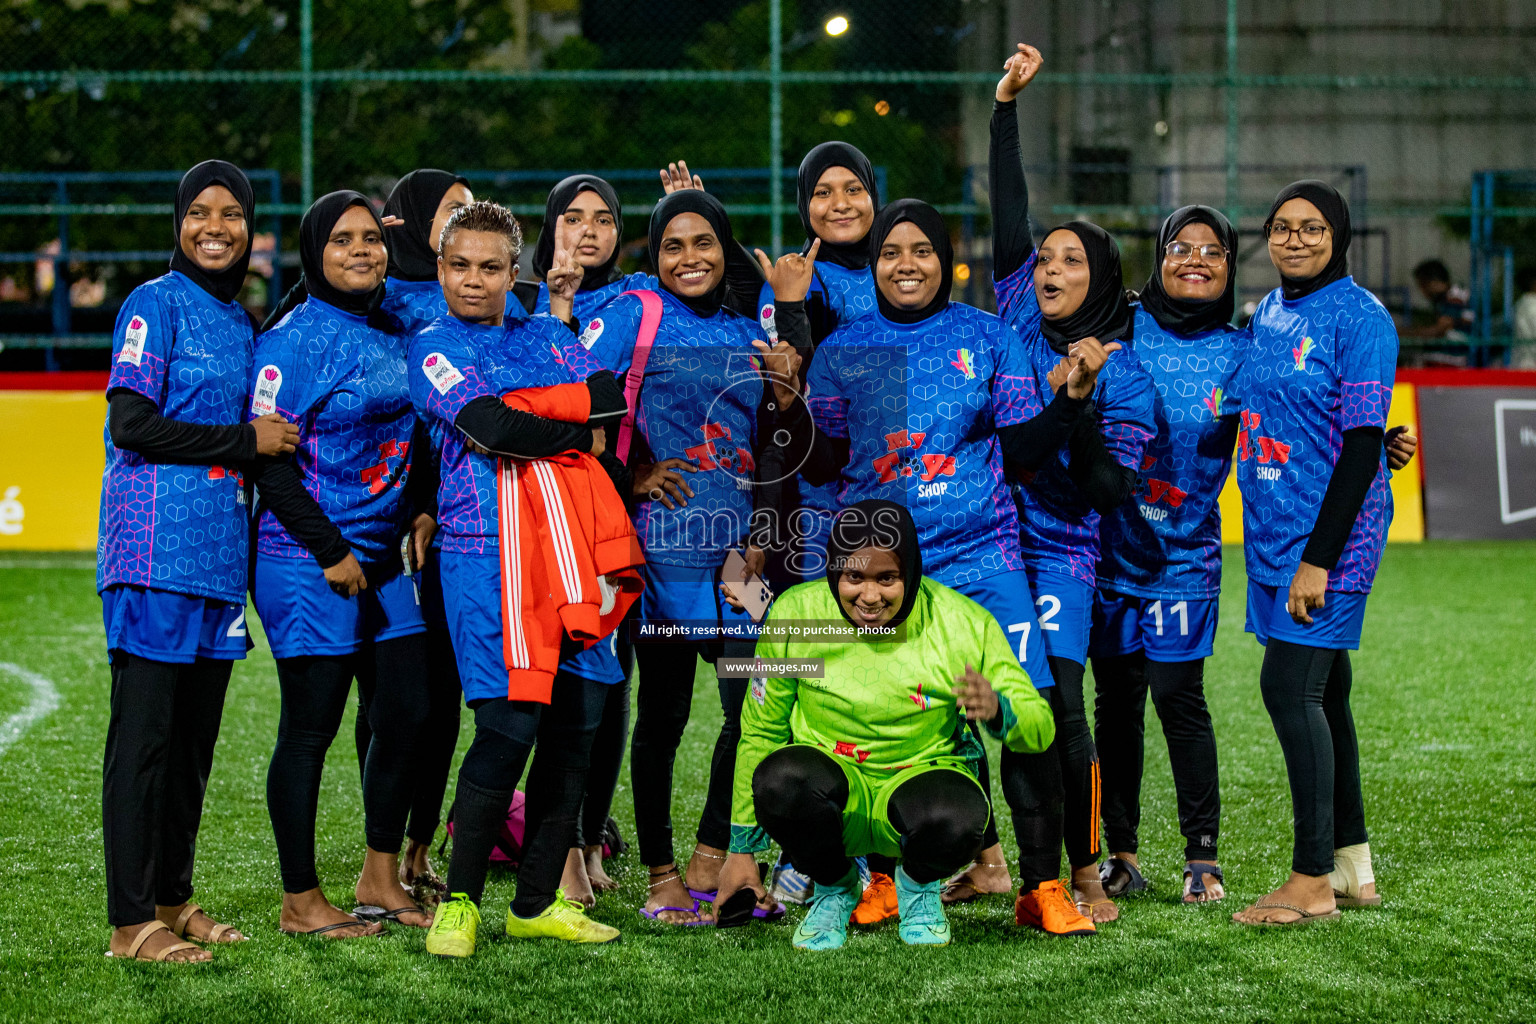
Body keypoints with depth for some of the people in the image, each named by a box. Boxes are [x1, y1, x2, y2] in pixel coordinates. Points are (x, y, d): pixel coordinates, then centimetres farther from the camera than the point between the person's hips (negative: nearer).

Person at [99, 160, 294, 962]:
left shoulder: (240, 320, 18)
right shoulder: (156, 304, -4)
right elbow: (131, 423, -13)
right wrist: (246, 441, -10)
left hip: (219, 549, 7)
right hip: (155, 546, -7)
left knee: (195, 732, 11)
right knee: (144, 730, -6)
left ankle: (171, 898, 21)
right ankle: (131, 923, -2)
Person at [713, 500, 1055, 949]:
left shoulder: (964, 623, -13)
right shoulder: (794, 614, -11)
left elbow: (1040, 730, -8)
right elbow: (759, 733, 2)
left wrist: (998, 710, -34)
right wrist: (742, 851, 5)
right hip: (832, 791, 1)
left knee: (954, 821, -38)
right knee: (780, 779, -36)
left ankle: (918, 885, 3)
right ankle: (834, 886, 0)